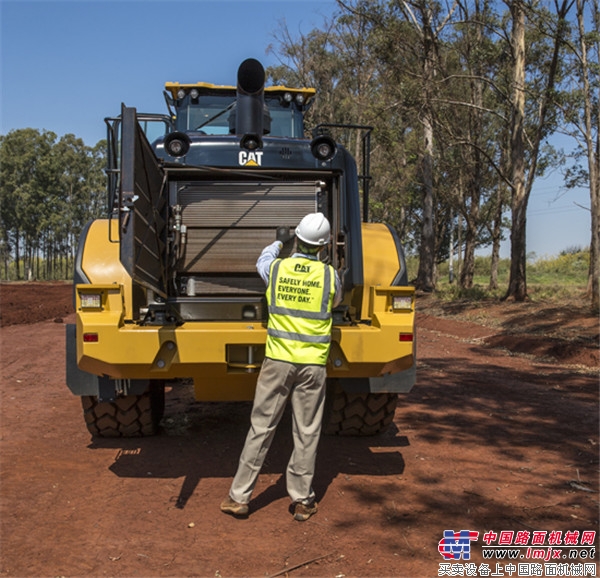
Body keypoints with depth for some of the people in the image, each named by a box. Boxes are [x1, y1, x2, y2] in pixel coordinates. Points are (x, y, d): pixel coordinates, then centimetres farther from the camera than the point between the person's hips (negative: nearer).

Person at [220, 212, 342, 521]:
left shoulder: (277, 268, -2)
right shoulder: (329, 275, -5)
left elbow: (262, 261, 24)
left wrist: (279, 242, 41)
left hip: (278, 360, 1)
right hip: (313, 364, -1)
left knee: (260, 428, 8)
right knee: (306, 433, 8)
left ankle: (239, 497, 15)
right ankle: (302, 501, 18)